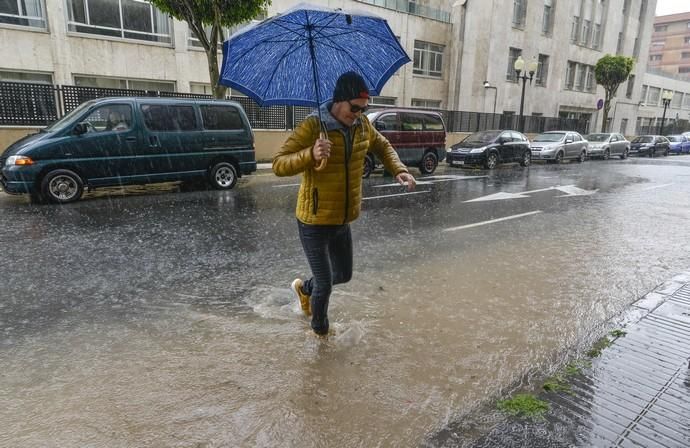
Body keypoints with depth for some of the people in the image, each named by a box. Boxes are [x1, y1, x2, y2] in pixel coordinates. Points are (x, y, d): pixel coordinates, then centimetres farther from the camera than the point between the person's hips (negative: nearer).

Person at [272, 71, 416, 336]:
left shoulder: (362, 124, -1)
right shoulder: (312, 127, -19)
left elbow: (382, 146, 18)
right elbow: (278, 165, -23)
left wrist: (399, 170, 0)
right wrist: (311, 154, -42)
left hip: (343, 221, 7)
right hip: (314, 223, -6)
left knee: (343, 275, 21)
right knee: (325, 284, 2)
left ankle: (304, 289, 51)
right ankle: (320, 329, 33)